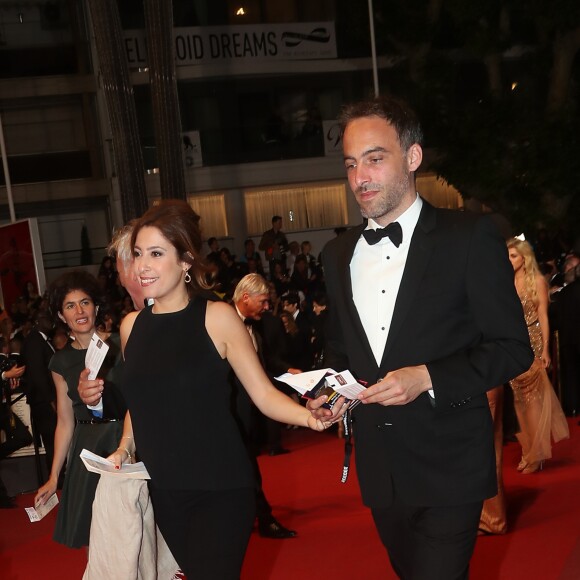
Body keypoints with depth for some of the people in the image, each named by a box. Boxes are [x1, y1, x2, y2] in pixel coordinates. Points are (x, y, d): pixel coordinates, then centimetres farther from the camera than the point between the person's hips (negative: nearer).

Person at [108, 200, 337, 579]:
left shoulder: (217, 317, -11)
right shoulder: (132, 325, 3)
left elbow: (263, 394, -12)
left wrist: (308, 416, -29)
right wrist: (125, 448, 5)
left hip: (220, 489, -5)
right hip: (164, 492, 5)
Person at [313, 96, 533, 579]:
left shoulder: (470, 237, -9)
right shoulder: (338, 254, 8)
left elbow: (513, 348, -10)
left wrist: (428, 377, -22)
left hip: (449, 467, -5)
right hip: (379, 467, 5)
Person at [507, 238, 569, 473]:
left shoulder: (538, 281, -3)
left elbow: (543, 316, -5)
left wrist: (545, 349, -11)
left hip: (532, 343, -4)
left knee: (534, 396, 0)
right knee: (520, 397, 9)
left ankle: (536, 453, 10)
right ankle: (528, 451, 20)